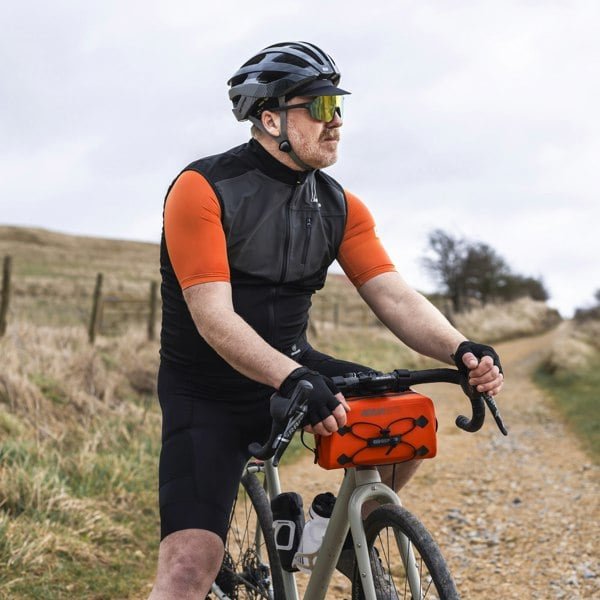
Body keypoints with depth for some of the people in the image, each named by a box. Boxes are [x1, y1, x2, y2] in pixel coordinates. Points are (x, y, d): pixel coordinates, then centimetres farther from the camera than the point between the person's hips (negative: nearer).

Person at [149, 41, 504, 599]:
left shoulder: (341, 207, -1)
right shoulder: (202, 189, -18)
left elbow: (395, 297, -8)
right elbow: (214, 318, -26)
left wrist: (461, 350, -27)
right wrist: (292, 381, -41)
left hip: (295, 365, 5)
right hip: (208, 392, -5)